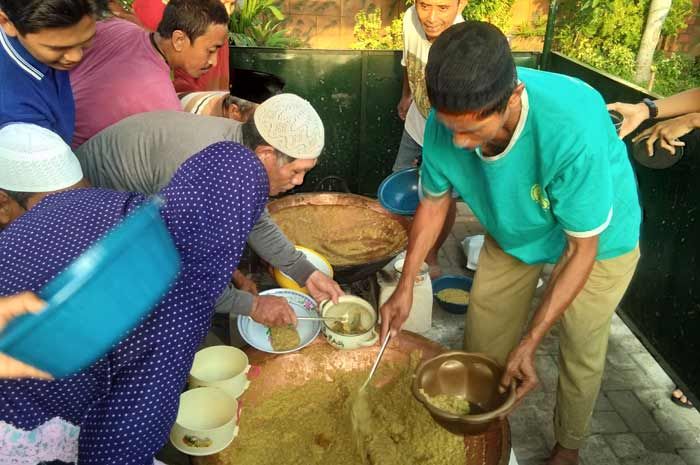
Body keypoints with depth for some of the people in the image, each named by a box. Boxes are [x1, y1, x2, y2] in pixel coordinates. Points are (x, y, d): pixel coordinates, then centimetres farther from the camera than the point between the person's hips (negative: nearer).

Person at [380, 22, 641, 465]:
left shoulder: (573, 128, -42)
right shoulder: (447, 121, -29)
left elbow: (582, 248, -29)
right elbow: (435, 201, -9)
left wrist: (530, 342, -29)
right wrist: (406, 286, -13)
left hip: (599, 240, -3)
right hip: (512, 232, 4)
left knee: (581, 354, 10)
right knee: (482, 346, 11)